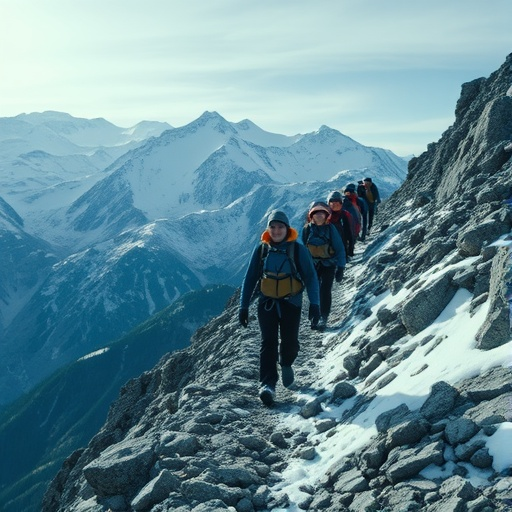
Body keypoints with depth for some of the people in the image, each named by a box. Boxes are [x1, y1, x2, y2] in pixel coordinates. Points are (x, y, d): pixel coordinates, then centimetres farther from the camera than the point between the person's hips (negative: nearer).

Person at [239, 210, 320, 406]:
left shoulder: (298, 249, -4)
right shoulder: (261, 250, 2)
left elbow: (310, 277, -5)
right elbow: (250, 279, 6)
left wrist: (314, 303, -15)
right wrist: (243, 306, 3)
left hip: (291, 303, -1)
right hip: (267, 303, 1)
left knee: (290, 342, 1)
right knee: (268, 342, -10)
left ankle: (286, 364, 35)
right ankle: (267, 385, -12)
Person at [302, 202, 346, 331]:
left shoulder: (330, 229, -12)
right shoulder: (307, 229, -5)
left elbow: (340, 249, -8)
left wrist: (340, 268, -10)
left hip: (328, 264, -2)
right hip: (313, 265, 2)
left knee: (325, 290, -9)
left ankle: (323, 318, 0)